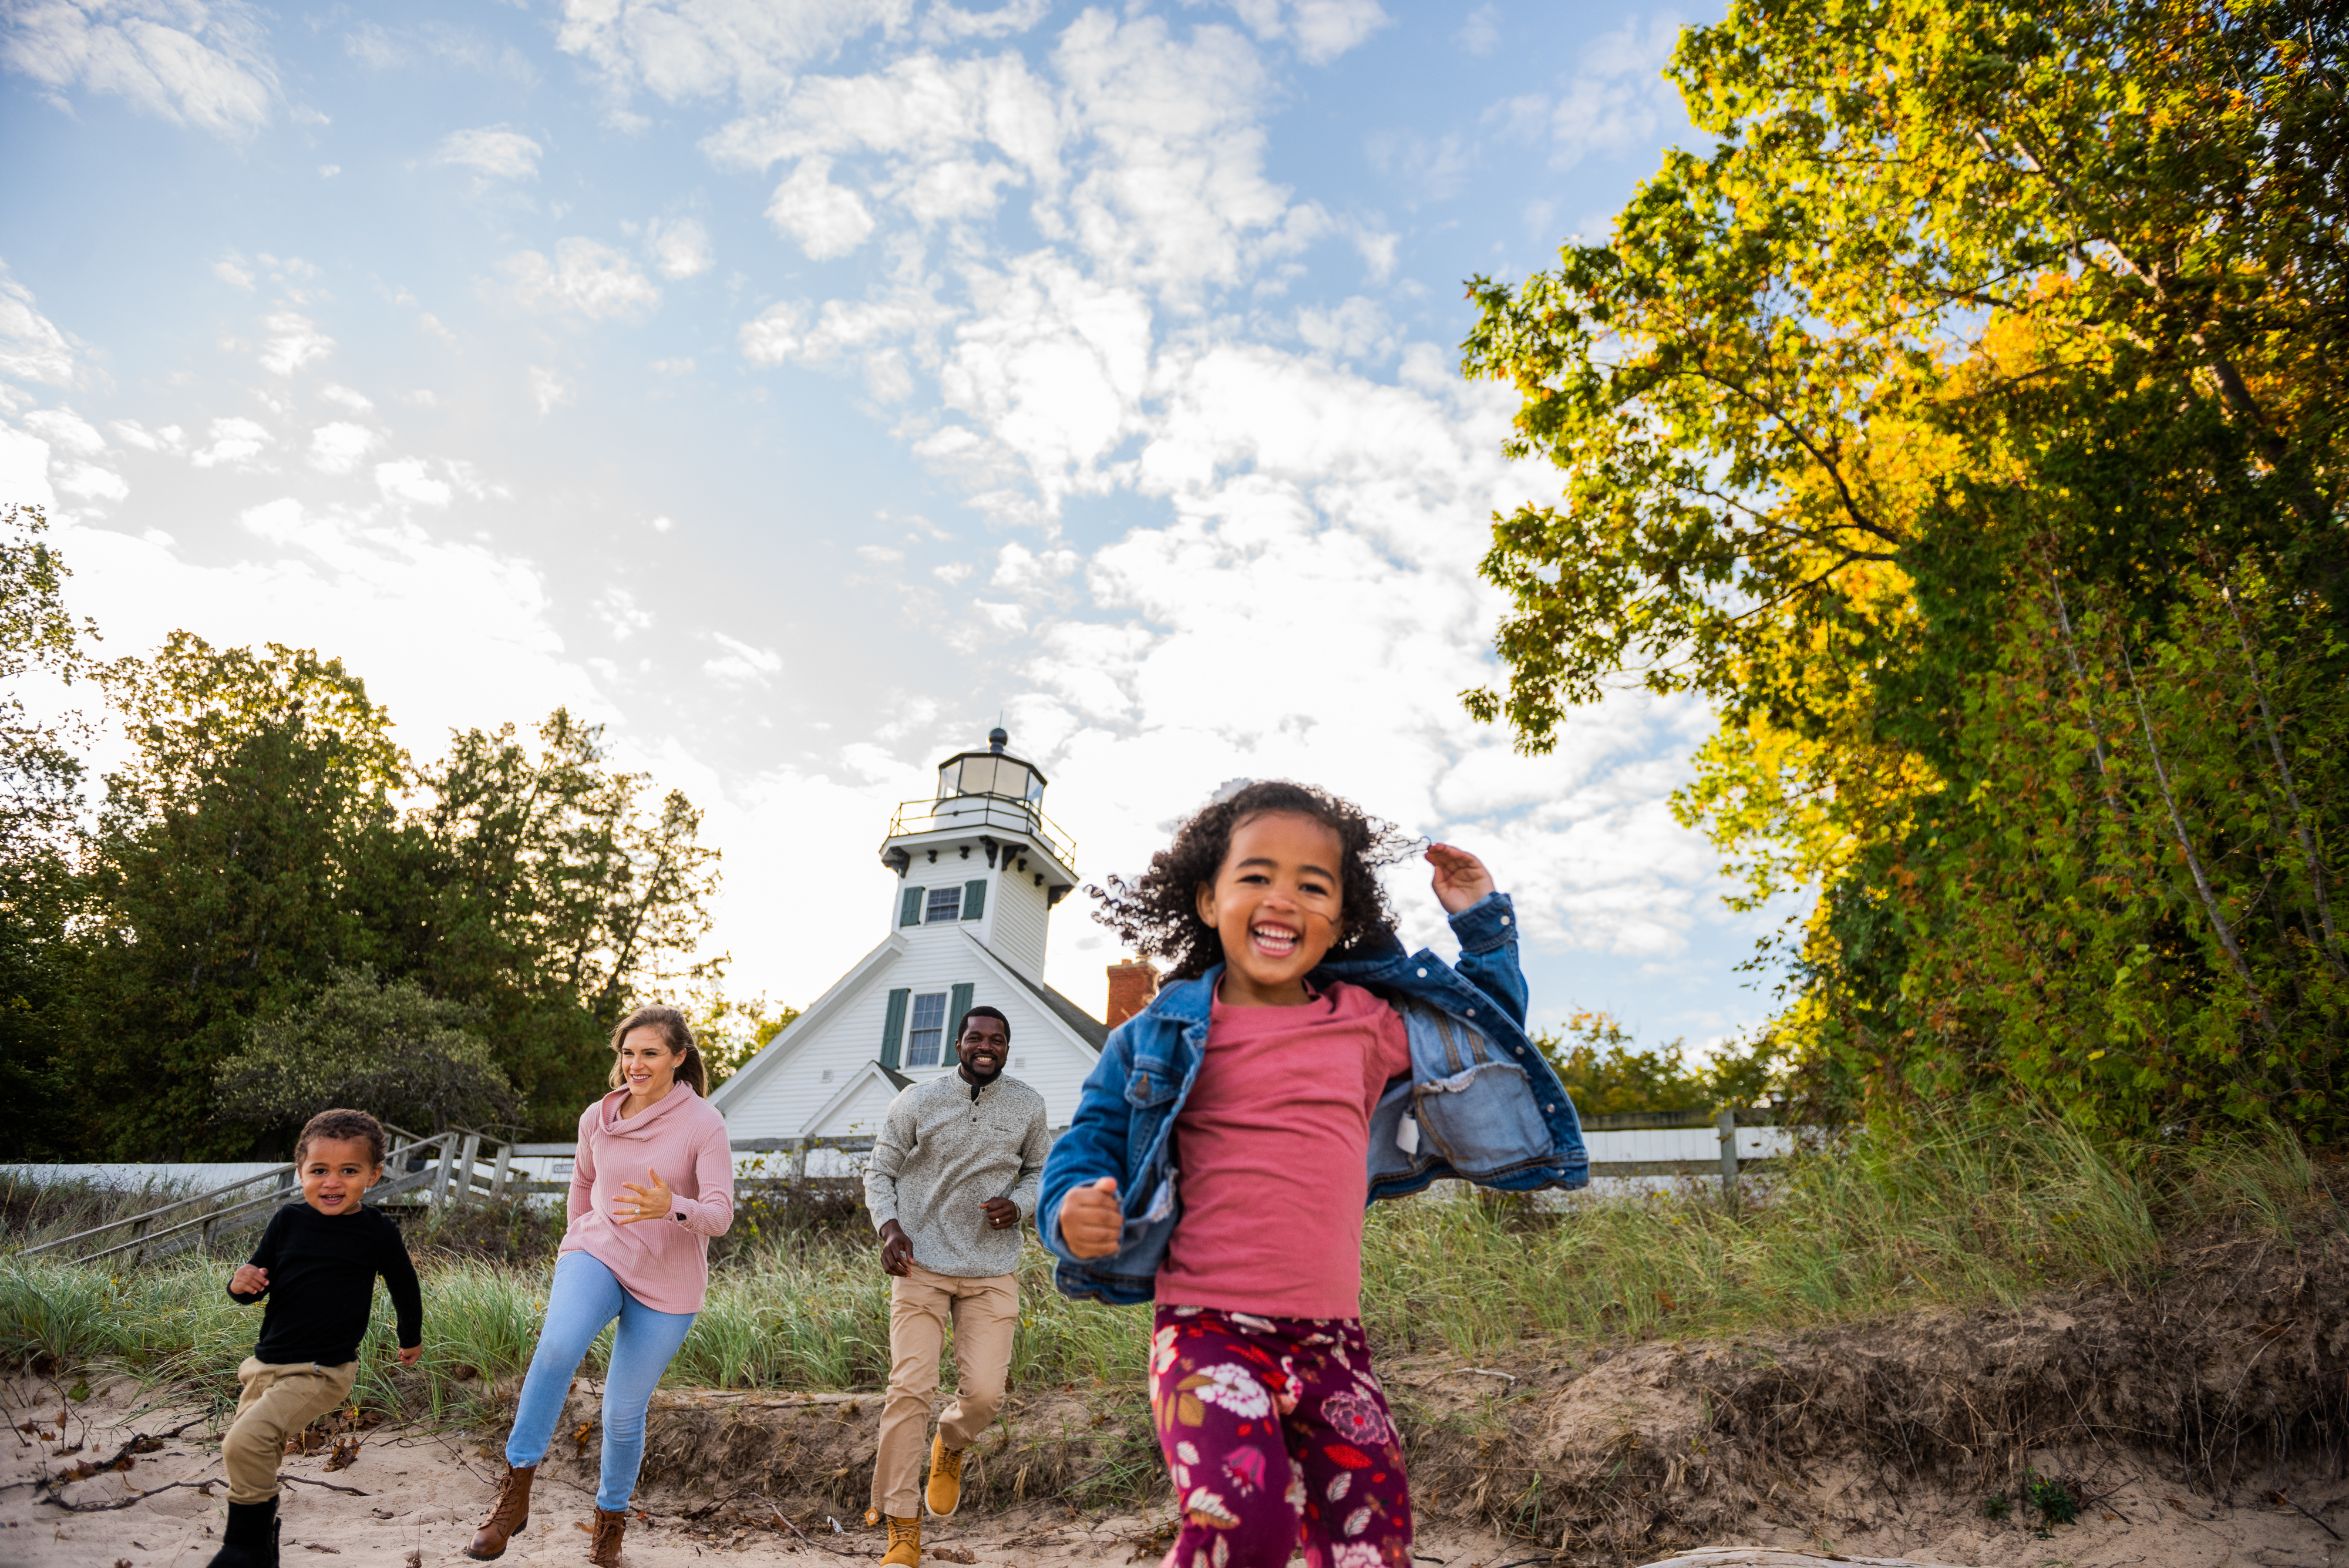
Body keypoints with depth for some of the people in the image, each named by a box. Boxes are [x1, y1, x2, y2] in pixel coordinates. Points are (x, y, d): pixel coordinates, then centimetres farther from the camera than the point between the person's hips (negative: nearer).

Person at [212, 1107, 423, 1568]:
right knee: (240, 1452, 16)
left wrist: (411, 1337, 20)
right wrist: (242, 1284, -17)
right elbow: (258, 1283, 7)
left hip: (321, 1372, -6)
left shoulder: (377, 1232, -9)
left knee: (246, 1442, -21)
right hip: (266, 1363, 6)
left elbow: (404, 1285, 7)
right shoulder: (288, 1221, -1)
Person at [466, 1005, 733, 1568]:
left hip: (664, 1285, -2)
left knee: (623, 1413, 5)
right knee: (559, 1343, -31)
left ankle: (611, 1518, 33)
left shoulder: (704, 1125, -13)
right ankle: (515, 1489, -18)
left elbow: (720, 1215, -19)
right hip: (597, 1254, 2)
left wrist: (672, 1208, -38)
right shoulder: (597, 1118, 0)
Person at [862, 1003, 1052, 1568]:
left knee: (985, 1392, -4)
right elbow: (879, 1171, 5)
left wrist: (1019, 1204, -5)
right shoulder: (915, 1101, -2)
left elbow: (1040, 1170, 17)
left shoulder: (1027, 1107, 4)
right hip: (921, 1266, -1)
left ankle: (950, 1447, 33)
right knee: (909, 1387, -8)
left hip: (992, 1271, 2)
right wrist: (889, 1227, -12)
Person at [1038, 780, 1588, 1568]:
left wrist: (1483, 924, 18)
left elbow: (1488, 1036, 27)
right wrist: (1075, 1209, -14)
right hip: (1208, 1328, -4)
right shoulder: (1161, 1036, 3)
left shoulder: (1372, 1022, 10)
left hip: (1331, 1340, 4)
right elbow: (1091, 1141, 7)